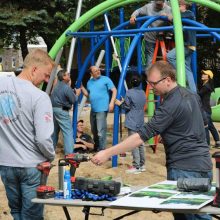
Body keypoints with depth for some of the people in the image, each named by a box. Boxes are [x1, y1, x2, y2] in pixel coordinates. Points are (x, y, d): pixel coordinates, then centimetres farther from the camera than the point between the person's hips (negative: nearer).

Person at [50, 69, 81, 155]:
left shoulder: (57, 85, 13)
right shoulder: (66, 87, -14)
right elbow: (73, 100, -9)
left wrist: (74, 92, 14)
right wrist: (77, 93, 7)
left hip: (53, 109, 9)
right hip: (61, 110, -9)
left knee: (54, 131, 18)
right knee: (68, 132, -7)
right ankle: (69, 153, -12)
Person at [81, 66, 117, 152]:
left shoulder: (105, 79, -4)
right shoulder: (89, 82, 15)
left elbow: (114, 90, -7)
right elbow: (87, 94, 20)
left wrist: (112, 102, -16)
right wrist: (81, 87, 9)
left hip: (102, 109, -7)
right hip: (93, 109, 7)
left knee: (101, 131, -12)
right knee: (94, 131, 18)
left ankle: (101, 150, -10)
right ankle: (96, 148, 33)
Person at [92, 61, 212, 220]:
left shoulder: (171, 106, -19)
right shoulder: (192, 95, 8)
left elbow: (142, 136, -24)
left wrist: (107, 153, -24)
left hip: (185, 169, -9)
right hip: (203, 165, 9)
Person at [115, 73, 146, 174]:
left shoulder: (129, 93, -13)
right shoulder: (143, 93, 9)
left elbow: (127, 107, -12)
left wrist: (120, 103, 8)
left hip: (132, 123, -7)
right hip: (141, 122, 7)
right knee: (140, 143, 14)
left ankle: (136, 166, -7)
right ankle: (142, 165, 19)